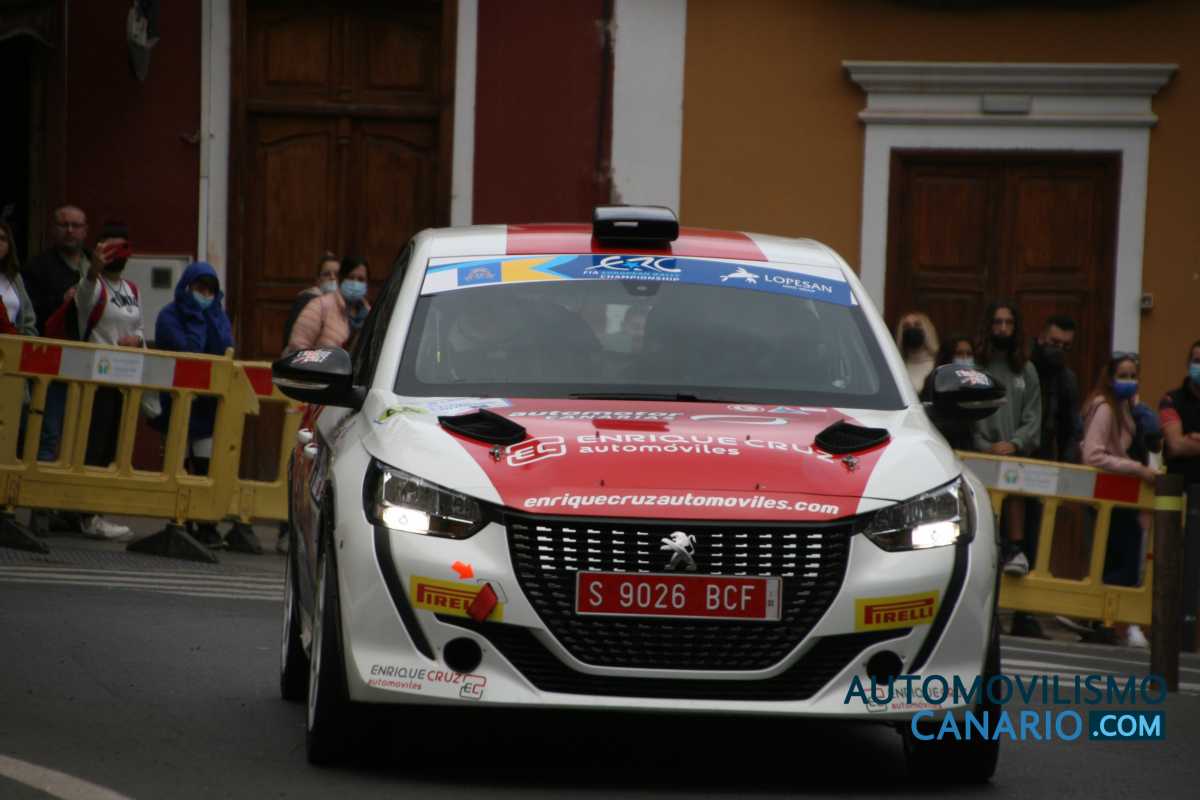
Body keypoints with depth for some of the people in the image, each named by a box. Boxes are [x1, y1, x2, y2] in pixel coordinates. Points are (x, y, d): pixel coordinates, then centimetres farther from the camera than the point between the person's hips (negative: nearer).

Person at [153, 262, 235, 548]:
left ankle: (207, 525, -3)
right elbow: (187, 350, -16)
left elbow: (227, 350, -5)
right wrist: (197, 319, -9)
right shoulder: (170, 316, -2)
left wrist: (211, 317, -7)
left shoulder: (217, 316, 12)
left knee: (207, 467, -5)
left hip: (209, 402, 2)